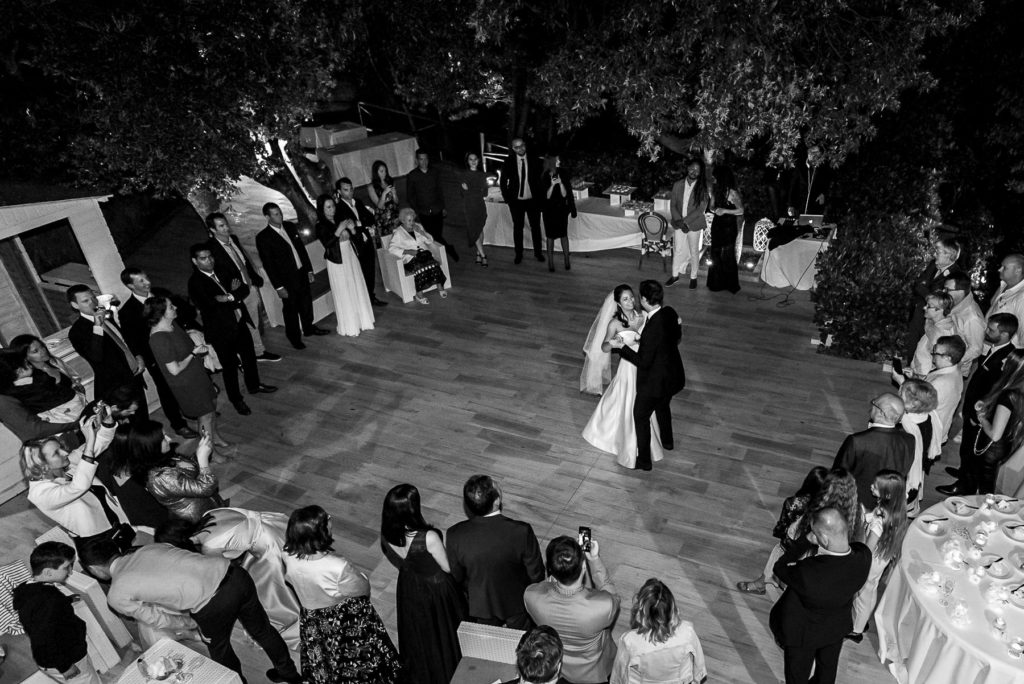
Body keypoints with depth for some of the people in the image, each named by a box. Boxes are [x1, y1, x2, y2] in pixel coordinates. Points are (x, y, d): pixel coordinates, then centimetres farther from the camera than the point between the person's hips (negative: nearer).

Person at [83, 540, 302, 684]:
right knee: (261, 629, 31)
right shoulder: (149, 547, 21)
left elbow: (157, 620, 12)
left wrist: (192, 622, 26)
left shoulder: (116, 596, 7)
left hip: (213, 604, -6)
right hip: (234, 573, 6)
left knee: (218, 648, 30)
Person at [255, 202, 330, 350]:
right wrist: (279, 287, -15)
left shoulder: (290, 226, 2)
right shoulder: (263, 237, -15)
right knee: (291, 309, 9)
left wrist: (309, 269, 10)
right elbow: (268, 264, -14)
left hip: (302, 274, 6)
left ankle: (308, 328, 42)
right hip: (287, 280, -6)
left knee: (307, 303, 20)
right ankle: (294, 338, 26)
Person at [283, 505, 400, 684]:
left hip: (312, 624, 5)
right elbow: (363, 589, -20)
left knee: (324, 667, 32)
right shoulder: (338, 568, -41)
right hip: (347, 623, -5)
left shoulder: (289, 556, -25)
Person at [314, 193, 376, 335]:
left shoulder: (340, 219, 6)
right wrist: (339, 230, -26)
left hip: (350, 257, 6)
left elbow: (353, 237, 12)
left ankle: (362, 320, 26)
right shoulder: (320, 226, -9)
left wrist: (352, 229, -8)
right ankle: (349, 327, 12)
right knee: (344, 294, 1)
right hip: (337, 262, -5)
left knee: (358, 289, 11)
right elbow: (327, 243, -22)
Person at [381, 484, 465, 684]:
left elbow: (398, 563, -2)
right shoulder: (429, 537, -38)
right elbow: (447, 568, -21)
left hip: (408, 590, 5)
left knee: (417, 631, 30)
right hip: (436, 590, -5)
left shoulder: (386, 536, -22)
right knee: (442, 631, 24)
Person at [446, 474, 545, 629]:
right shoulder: (522, 532, -34)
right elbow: (536, 575, -19)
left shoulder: (455, 535, -28)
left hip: (481, 604, 1)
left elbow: (458, 577, -10)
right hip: (518, 604, -1)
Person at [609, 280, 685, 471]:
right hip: (673, 376, 8)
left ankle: (644, 461, 28)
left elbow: (644, 362, -25)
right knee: (663, 407, 33)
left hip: (654, 382, -8)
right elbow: (677, 336, 7)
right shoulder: (670, 312, -11)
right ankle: (667, 441, 57)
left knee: (641, 416, 14)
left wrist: (621, 346, -20)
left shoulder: (652, 329, -36)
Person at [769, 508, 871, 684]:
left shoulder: (808, 573, -46)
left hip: (804, 633, -5)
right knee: (828, 668, 35)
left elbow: (780, 568, -24)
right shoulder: (864, 556, -31)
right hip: (837, 628, 5)